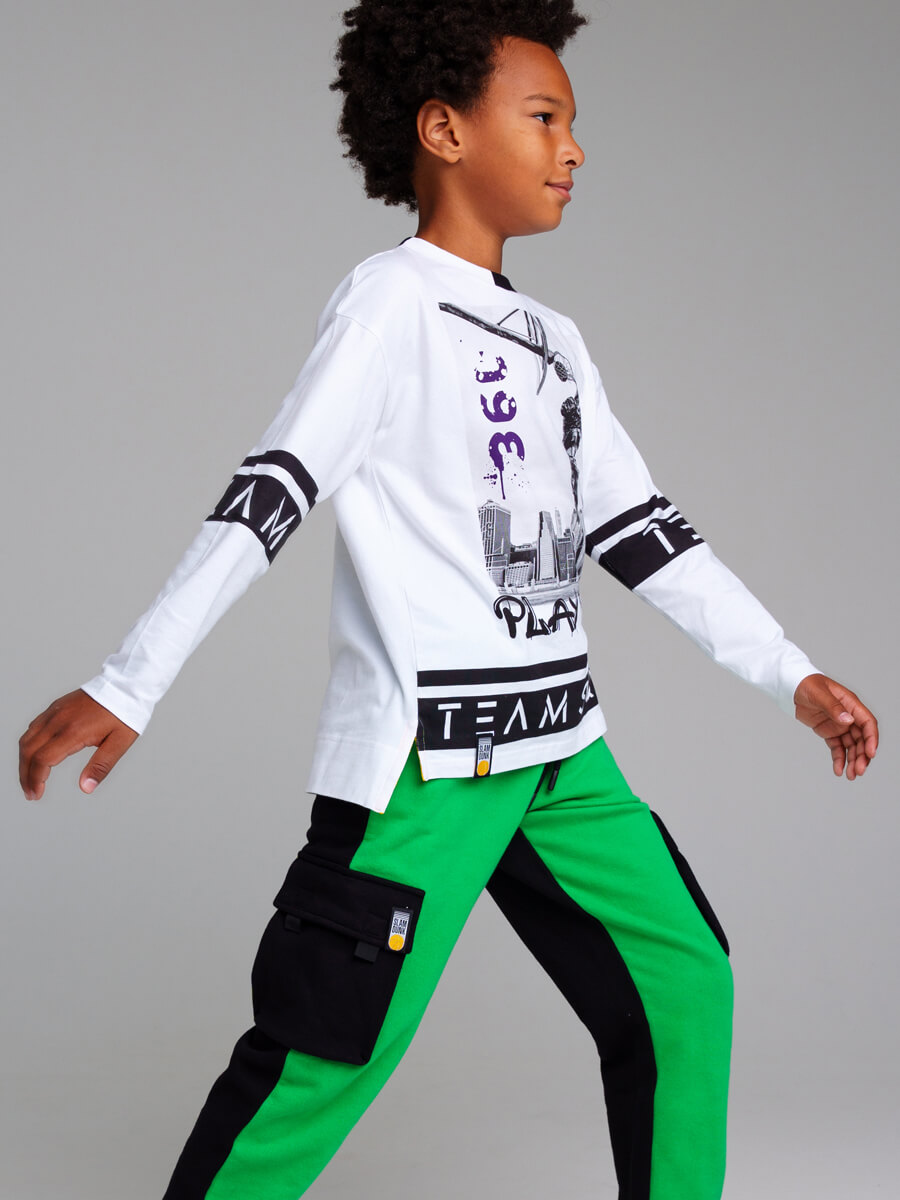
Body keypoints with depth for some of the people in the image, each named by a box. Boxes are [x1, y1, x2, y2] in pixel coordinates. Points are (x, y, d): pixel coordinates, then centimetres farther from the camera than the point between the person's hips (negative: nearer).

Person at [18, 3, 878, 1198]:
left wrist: (792, 674, 13)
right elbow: (267, 495, -17)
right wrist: (125, 689, -23)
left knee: (685, 985, 10)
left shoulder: (553, 343, 15)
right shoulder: (393, 302, -8)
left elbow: (639, 529, 17)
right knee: (330, 1057, -9)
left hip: (564, 750, 8)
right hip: (425, 757, -8)